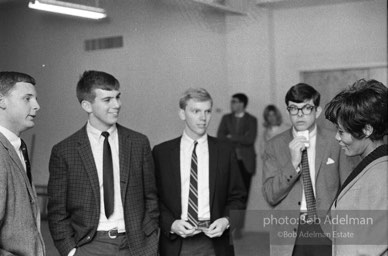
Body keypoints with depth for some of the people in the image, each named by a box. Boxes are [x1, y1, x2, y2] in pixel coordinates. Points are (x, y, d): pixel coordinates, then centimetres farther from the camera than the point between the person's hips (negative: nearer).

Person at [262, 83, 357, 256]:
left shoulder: (336, 142, 0)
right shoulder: (275, 146, 1)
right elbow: (270, 195, -5)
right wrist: (293, 163, -16)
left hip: (328, 231, 0)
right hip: (289, 234, 1)